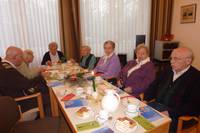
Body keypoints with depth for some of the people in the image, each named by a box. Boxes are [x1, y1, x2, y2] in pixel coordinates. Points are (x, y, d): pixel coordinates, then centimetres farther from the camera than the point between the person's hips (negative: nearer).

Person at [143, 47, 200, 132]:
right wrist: (145, 100, -2)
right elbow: (154, 86, 15)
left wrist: (170, 113, -24)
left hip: (177, 116, -6)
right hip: (156, 105, 6)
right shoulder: (168, 71, 11)